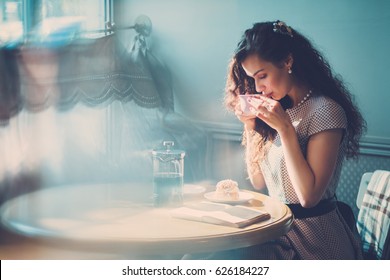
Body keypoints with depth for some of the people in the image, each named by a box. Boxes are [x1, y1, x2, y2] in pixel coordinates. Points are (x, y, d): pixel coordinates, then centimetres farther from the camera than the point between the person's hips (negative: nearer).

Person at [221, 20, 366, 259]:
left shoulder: (325, 111, -13)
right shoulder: (279, 108, 10)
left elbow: (309, 196, -19)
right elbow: (258, 182, 11)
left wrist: (285, 128, -20)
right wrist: (250, 126, 1)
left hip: (314, 241, -7)